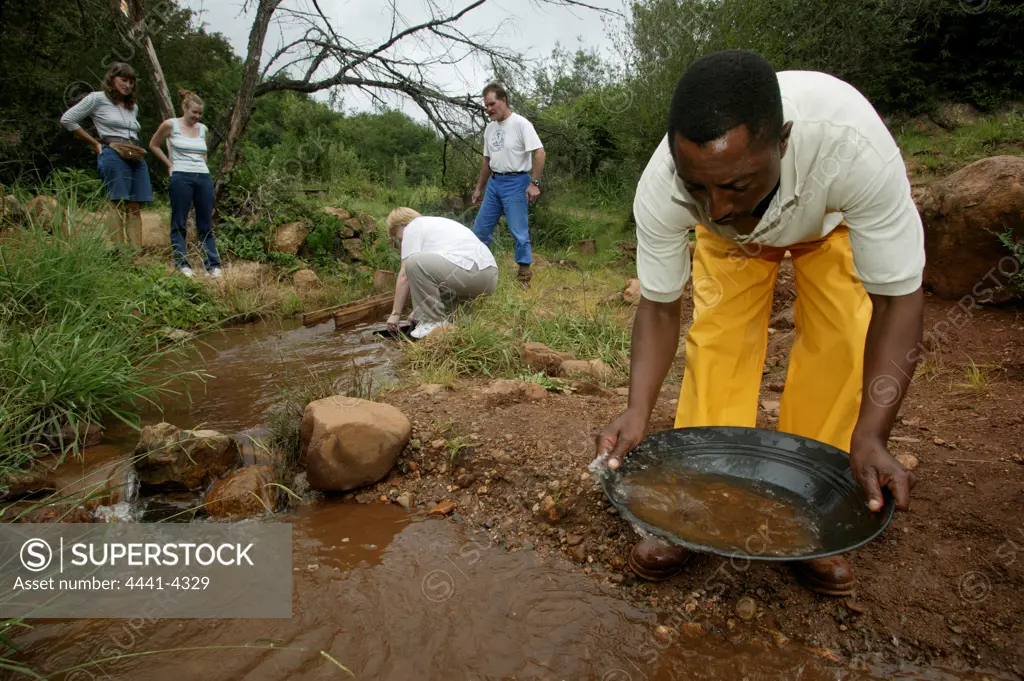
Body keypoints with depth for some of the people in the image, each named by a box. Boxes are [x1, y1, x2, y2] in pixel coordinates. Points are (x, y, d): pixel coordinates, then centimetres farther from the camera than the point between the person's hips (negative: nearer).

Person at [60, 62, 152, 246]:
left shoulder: (133, 106, 23)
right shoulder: (98, 98, 5)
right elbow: (67, 120, 4)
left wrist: (138, 150, 10)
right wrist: (95, 144, 4)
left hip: (136, 159, 6)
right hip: (113, 155, -6)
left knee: (135, 209, -1)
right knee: (120, 207, -12)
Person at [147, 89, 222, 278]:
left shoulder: (202, 129, 13)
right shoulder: (170, 125, 0)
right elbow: (153, 145, 11)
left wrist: (201, 163, 14)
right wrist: (170, 164, 6)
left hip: (204, 178, 4)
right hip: (181, 178, -4)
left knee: (206, 225, 4)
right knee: (179, 224, 0)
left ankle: (213, 265, 5)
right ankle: (183, 264, 2)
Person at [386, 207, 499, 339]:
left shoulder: (412, 227, 5)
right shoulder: (434, 223, 31)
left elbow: (405, 275, 0)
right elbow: (428, 274, 35)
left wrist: (395, 313, 6)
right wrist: (420, 311, 38)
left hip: (470, 272, -10)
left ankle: (435, 322, -6)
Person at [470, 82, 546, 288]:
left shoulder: (520, 124, -13)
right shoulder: (489, 128, 11)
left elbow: (539, 153, -17)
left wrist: (534, 183, -22)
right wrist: (478, 188, 21)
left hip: (516, 183, -7)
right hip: (494, 182, 8)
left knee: (519, 231, -3)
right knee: (481, 227, 11)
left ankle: (524, 275, 8)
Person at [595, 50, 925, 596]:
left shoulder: (853, 146, -44)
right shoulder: (660, 190, -38)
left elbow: (897, 299, -35)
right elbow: (659, 307, -25)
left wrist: (870, 436, -44)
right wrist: (637, 411, -39)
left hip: (832, 223, 0)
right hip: (732, 243, 1)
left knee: (840, 340, -17)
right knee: (716, 339, -16)